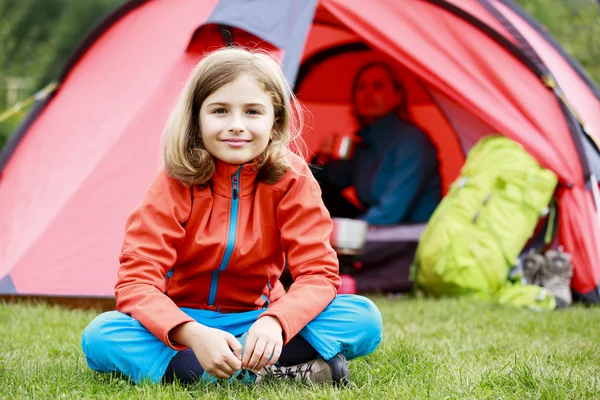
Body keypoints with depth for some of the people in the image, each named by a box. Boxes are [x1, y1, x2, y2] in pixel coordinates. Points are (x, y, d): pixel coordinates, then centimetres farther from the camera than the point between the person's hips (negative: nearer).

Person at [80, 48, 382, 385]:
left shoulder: (292, 180, -11)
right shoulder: (176, 184, -15)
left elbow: (318, 273, -18)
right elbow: (136, 282, -23)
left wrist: (275, 322, -40)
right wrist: (193, 335, -42)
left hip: (256, 320, 1)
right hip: (185, 322, -1)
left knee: (364, 318, -23)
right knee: (100, 337, -32)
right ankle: (259, 374, -33)